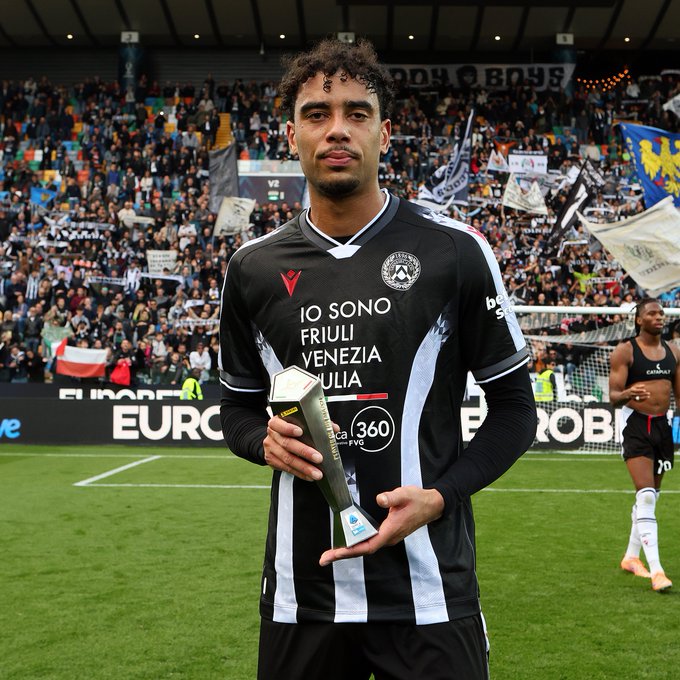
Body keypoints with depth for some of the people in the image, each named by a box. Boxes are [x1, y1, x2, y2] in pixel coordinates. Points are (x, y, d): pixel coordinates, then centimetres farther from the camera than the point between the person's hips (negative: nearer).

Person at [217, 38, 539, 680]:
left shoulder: (454, 250, -4)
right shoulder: (253, 267, 4)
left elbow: (514, 405, 1)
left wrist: (438, 496, -13)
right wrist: (266, 439, -7)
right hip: (299, 589, 3)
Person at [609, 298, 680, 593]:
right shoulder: (625, 351, -6)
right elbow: (613, 396, -10)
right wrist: (627, 394, -32)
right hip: (635, 424, -6)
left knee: (651, 495, 14)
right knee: (646, 495, -16)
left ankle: (631, 556, 29)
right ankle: (655, 569, -17)